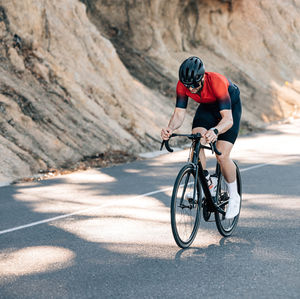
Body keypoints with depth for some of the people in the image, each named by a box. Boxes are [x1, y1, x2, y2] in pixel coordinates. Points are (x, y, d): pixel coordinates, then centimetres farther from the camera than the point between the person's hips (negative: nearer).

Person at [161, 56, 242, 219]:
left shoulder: (217, 82, -40)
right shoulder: (183, 84, -26)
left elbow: (228, 119, -45)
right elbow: (179, 114, -25)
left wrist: (215, 131, -66)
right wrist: (170, 128, -47)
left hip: (230, 106, -4)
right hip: (207, 107, 4)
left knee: (222, 155, -16)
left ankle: (234, 197, 6)